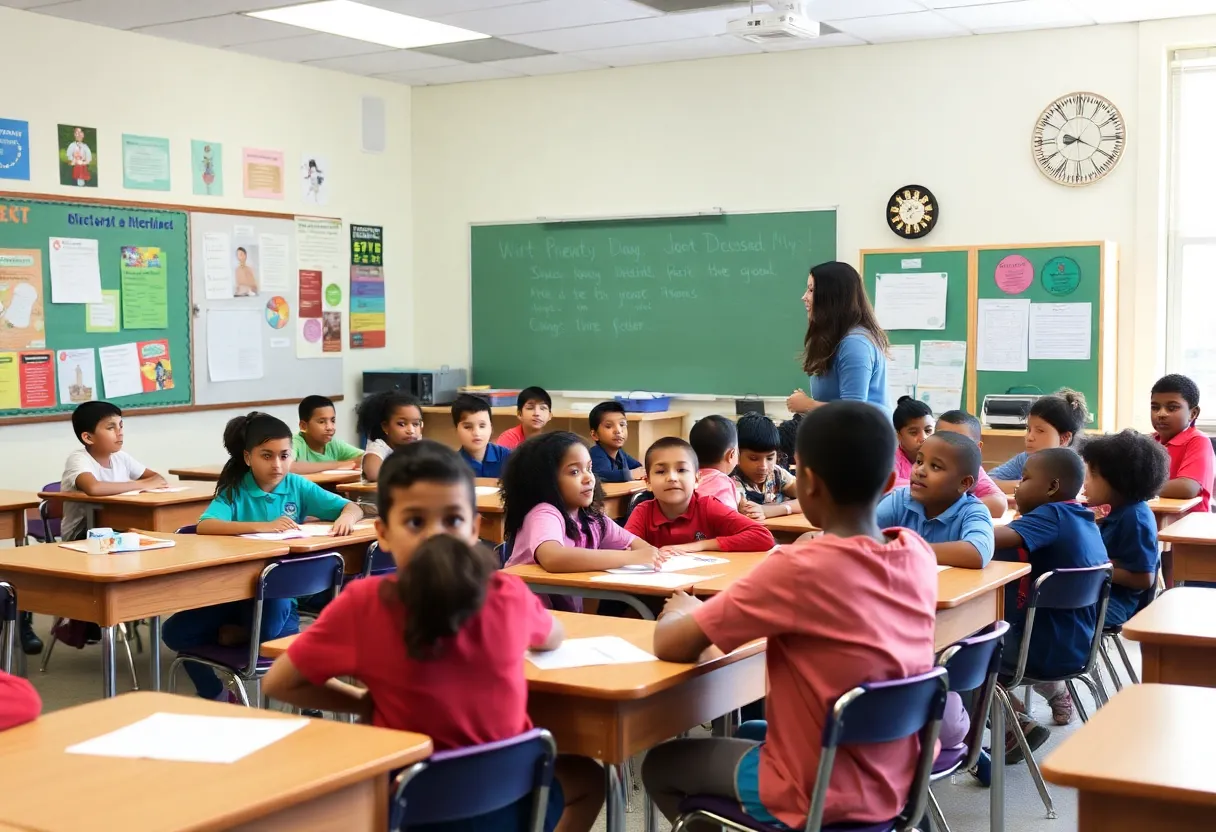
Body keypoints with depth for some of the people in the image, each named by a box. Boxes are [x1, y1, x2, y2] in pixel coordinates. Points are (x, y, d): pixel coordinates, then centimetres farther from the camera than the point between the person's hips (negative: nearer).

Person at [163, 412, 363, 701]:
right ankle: (216, 696, 6)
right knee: (175, 632, -17)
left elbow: (354, 508, 1)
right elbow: (204, 526, -24)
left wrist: (346, 517, -24)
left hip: (278, 592, -1)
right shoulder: (235, 491, -4)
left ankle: (239, 634, 3)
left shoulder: (297, 487, 0)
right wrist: (263, 526, -34)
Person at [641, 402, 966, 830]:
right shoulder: (919, 555, -7)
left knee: (660, 763, 20)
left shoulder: (797, 570, -24)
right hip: (896, 786, 6)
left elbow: (670, 645, -16)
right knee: (749, 732, 32)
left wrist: (686, 612, 5)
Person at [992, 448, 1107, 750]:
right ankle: (1057, 694, 33)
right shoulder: (1084, 520, 6)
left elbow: (999, 538, -35)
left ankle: (1017, 725, 2)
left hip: (1044, 648, -9)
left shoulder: (1051, 515, -20)